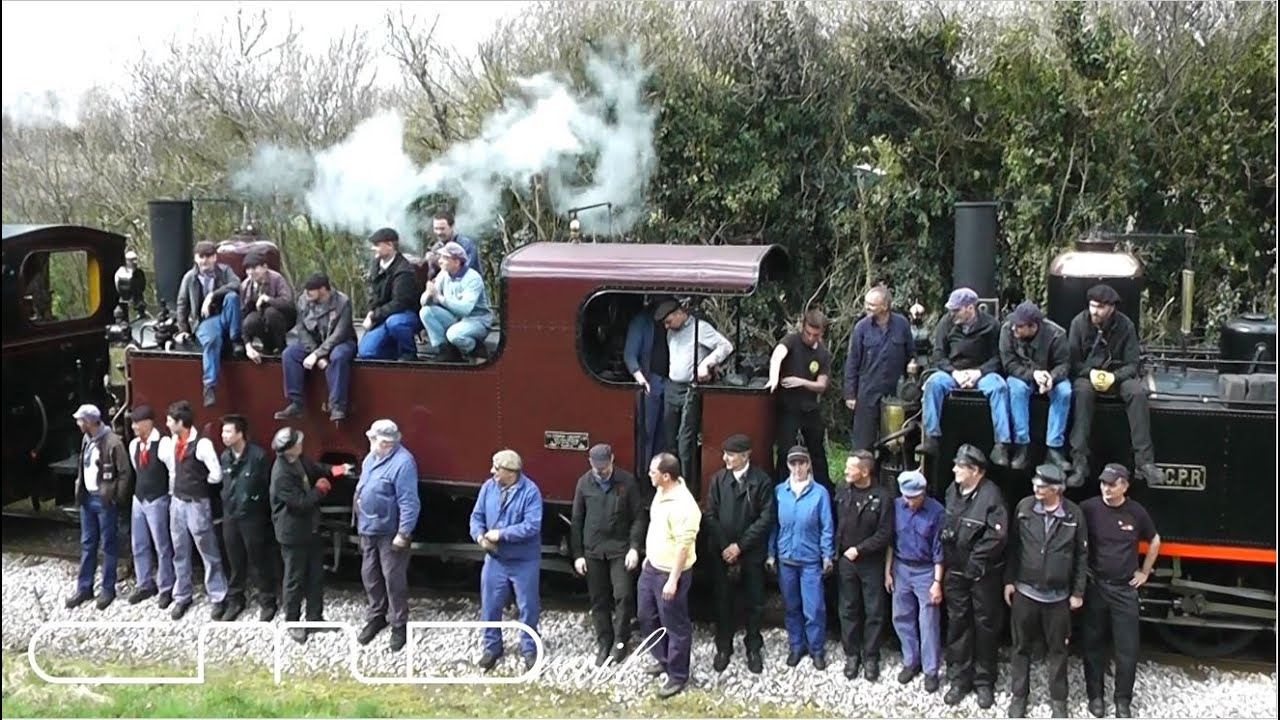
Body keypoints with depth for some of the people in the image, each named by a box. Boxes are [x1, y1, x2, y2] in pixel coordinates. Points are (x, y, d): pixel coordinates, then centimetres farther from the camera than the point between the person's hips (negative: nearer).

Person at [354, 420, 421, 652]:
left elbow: (409, 502, -25)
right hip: (369, 529, 9)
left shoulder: (402, 462, -23)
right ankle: (377, 616, 33)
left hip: (390, 533, -9)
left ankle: (399, 625, 11)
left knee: (394, 579, 0)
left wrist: (404, 533, -25)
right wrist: (360, 522, 19)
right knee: (370, 575, 17)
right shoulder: (372, 457, 7)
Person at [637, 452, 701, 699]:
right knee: (647, 617, 23)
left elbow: (684, 545, -26)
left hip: (669, 573, -10)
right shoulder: (661, 491, 1)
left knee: (675, 626, 5)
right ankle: (663, 659, 42)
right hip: (652, 567, 10)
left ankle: (678, 676, 19)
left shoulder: (683, 505, -28)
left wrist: (673, 580, -23)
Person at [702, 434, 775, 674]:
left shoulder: (762, 481, -8)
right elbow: (710, 515, 0)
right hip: (722, 553, 2)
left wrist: (740, 545, -14)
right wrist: (724, 546, -10)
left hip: (751, 554, -2)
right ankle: (723, 647, 24)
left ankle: (754, 648, 24)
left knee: (754, 603, 8)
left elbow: (767, 517, -11)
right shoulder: (718, 479, 0)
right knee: (723, 601, 9)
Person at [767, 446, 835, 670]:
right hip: (786, 559, 3)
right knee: (791, 607, 13)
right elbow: (774, 524, 4)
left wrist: (828, 556, -5)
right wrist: (771, 554, 4)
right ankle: (797, 646, 28)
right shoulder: (779, 491, -1)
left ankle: (817, 649, 17)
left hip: (811, 560, -3)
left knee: (814, 609, 0)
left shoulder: (819, 492, -8)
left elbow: (827, 527, -4)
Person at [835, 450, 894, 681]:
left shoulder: (882, 497, -14)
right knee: (848, 610, 11)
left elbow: (885, 534, -13)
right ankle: (852, 654, 24)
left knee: (874, 612, 6)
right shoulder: (842, 492, -1)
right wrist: (836, 551, -1)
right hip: (845, 561, 3)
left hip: (871, 563, -3)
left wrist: (859, 550, -14)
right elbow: (835, 524, 6)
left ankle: (870, 657, 19)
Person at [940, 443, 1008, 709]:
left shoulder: (991, 495, -19)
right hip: (955, 571, 6)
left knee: (985, 625, 7)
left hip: (983, 574, -6)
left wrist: (975, 562, -18)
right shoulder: (952, 490, 2)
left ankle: (984, 681, 19)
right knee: (957, 623, 11)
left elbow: (998, 536, -24)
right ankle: (959, 678, 22)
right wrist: (946, 556, 10)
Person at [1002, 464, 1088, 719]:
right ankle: (1018, 695, 24)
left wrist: (1078, 591, 0)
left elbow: (1082, 555, 0)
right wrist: (1009, 580, 1)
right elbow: (1013, 546, 3)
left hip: (1058, 595, -1)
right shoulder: (1024, 507, -5)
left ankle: (1058, 699, 24)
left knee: (1057, 649, 10)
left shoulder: (1074, 514, -8)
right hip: (1025, 591, 1)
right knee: (1021, 646, 10)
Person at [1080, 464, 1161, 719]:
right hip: (1094, 586, -1)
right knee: (1094, 644, 8)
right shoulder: (1088, 508, -10)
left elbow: (1154, 541, 14)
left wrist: (1145, 572, 12)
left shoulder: (1136, 512, -4)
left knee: (1127, 648, 1)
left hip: (1125, 588, 1)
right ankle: (1095, 695, 22)